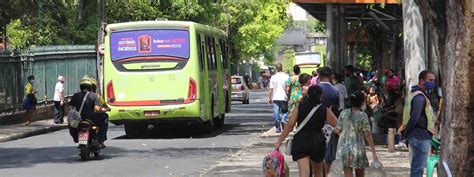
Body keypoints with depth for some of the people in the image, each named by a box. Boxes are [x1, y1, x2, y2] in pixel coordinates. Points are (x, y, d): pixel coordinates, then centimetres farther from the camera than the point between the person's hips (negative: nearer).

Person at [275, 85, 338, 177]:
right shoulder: (324, 110, -1)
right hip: (318, 141, 1)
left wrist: (279, 142, -1)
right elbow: (337, 125, 2)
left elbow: (290, 125, -4)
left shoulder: (299, 107, -1)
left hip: (300, 141, -1)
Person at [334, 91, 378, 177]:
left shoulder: (343, 113, 0)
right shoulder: (363, 116, -9)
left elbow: (337, 130, 4)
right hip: (358, 147, -2)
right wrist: (373, 152, -7)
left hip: (343, 147, 2)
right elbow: (367, 135, -10)